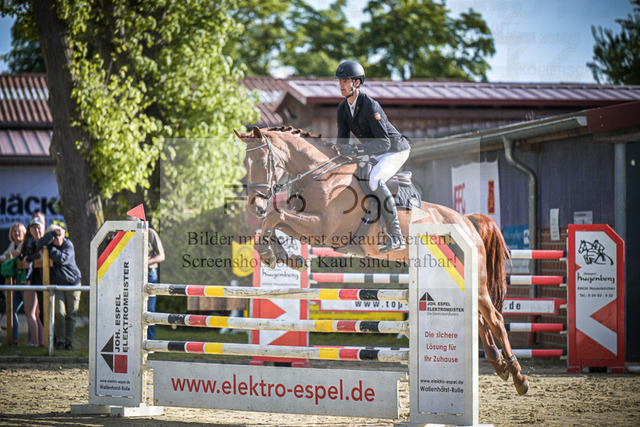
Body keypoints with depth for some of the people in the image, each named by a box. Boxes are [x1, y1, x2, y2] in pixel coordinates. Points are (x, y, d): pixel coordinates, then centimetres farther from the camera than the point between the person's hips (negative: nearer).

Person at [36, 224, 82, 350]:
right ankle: (60, 341, 0)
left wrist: (51, 249, -12)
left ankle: (69, 341, 10)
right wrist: (54, 232, -23)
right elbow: (40, 244, -21)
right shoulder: (49, 245, 2)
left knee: (71, 314, 1)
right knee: (59, 313, -11)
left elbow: (62, 259, -21)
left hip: (72, 282, -1)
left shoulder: (68, 244, -5)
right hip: (57, 284, 1)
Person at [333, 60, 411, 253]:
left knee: (375, 181, -32)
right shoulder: (343, 108, 0)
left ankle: (396, 236, -33)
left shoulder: (370, 106, -26)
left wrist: (357, 150, -38)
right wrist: (343, 148, -24)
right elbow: (342, 141, 1)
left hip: (395, 150, -9)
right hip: (376, 154, 9)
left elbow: (384, 143, -30)